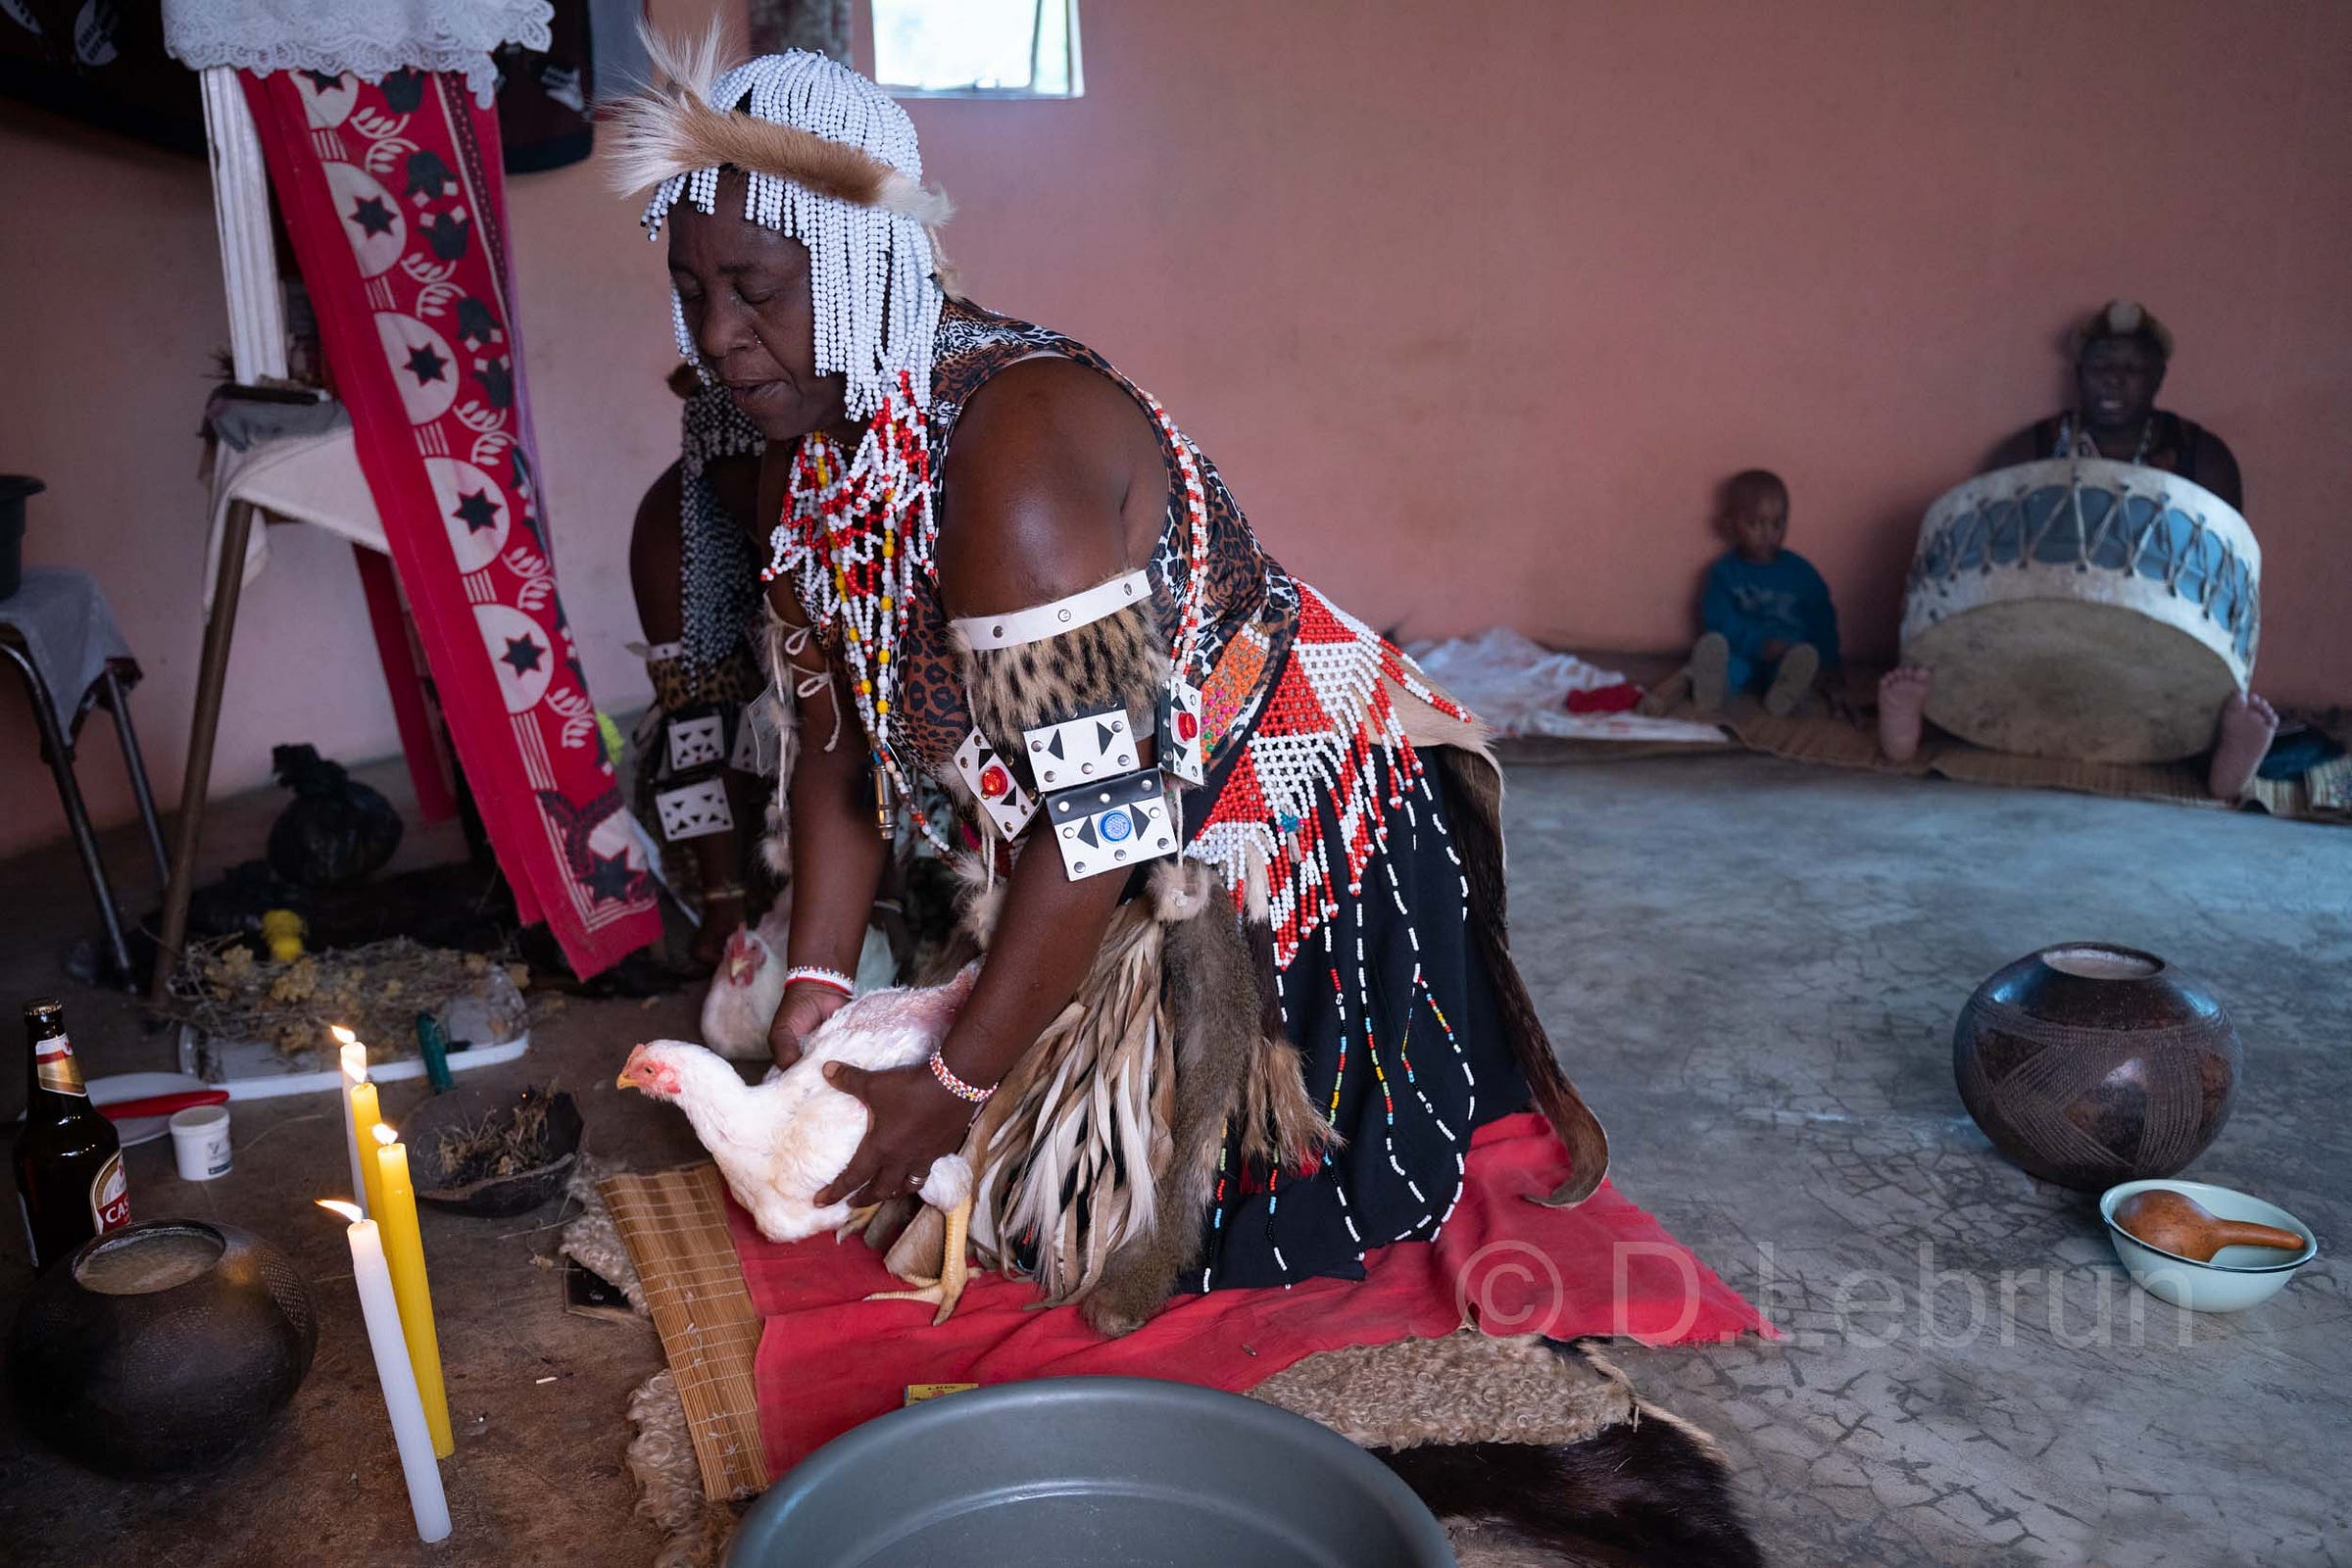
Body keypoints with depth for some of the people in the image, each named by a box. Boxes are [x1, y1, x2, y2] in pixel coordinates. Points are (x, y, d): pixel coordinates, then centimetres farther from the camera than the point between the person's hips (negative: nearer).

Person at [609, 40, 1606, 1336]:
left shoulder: (1020, 440, -32)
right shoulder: (803, 470, -4)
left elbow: (1104, 817, -32)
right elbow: (840, 749, 3)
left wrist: (953, 1091, -25)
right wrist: (815, 985, -4)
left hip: (1307, 827, -8)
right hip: (1129, 884, 8)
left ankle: (1523, 1083, 34)